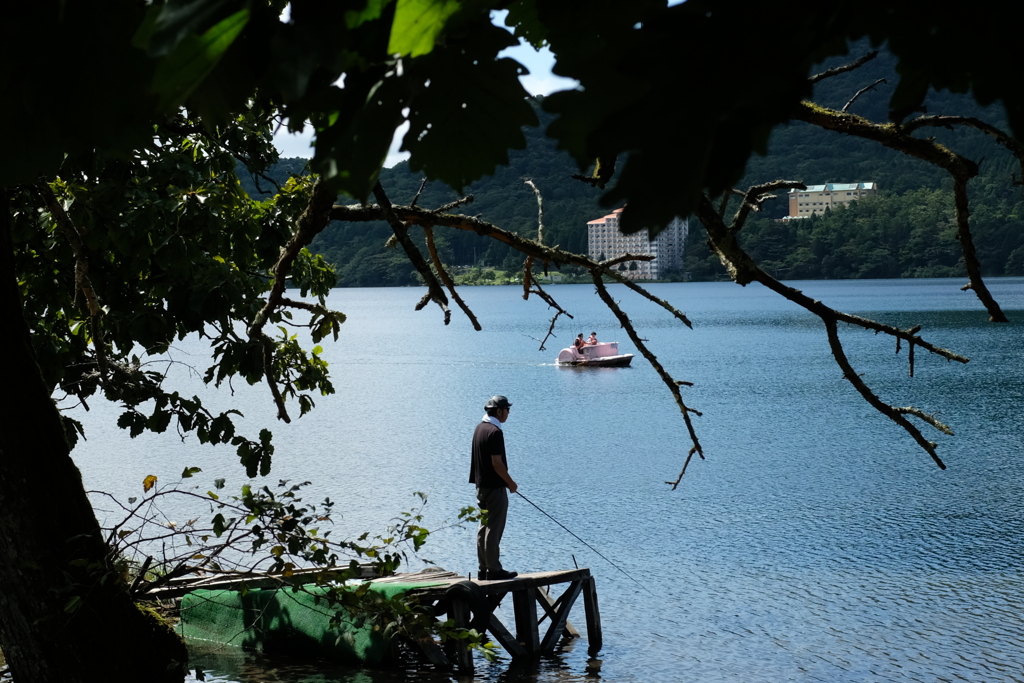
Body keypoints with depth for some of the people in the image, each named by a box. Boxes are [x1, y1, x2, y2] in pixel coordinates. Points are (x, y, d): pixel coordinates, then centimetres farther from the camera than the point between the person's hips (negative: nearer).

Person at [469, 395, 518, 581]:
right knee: (494, 529, -5)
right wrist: (511, 483, -9)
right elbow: (497, 463, -21)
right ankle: (494, 570, -2)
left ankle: (484, 568, 19)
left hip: (481, 485, 10)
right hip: (495, 487, -10)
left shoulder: (480, 428, 10)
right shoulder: (494, 431, -19)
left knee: (484, 527, 13)